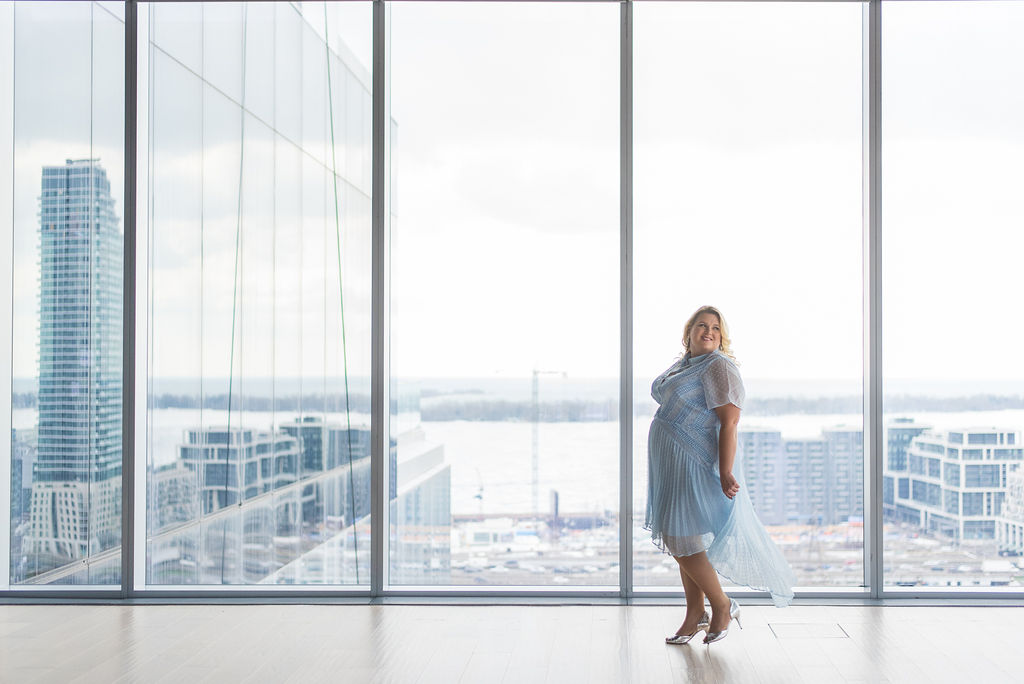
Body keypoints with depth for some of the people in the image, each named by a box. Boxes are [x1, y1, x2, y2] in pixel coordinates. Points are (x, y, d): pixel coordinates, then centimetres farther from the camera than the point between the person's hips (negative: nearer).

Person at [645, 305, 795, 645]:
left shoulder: (718, 366, -13)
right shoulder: (682, 364, 15)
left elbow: (729, 420, -19)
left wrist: (725, 473, -25)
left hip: (696, 465, -9)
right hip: (672, 465, 9)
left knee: (682, 540, -8)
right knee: (679, 541, 12)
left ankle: (722, 606, 9)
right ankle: (695, 615, 21)